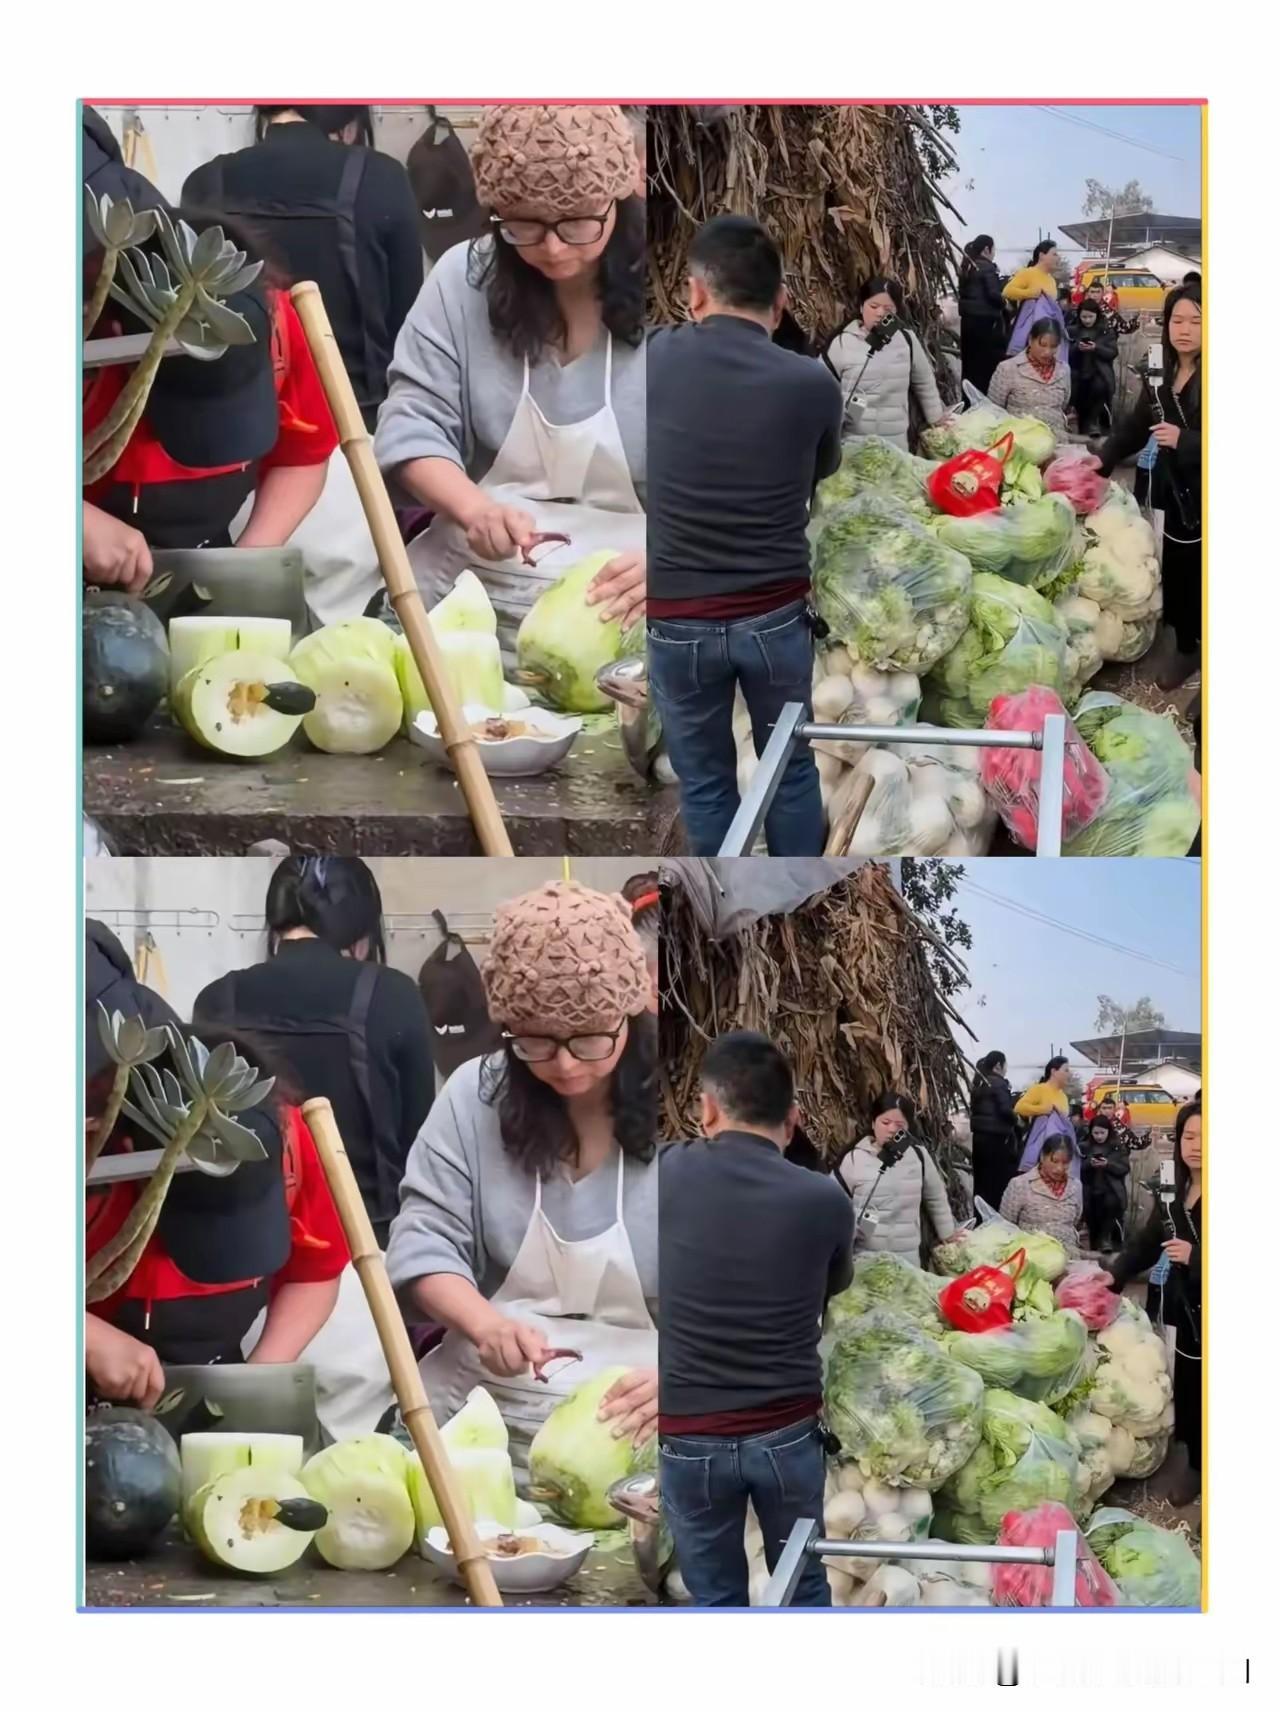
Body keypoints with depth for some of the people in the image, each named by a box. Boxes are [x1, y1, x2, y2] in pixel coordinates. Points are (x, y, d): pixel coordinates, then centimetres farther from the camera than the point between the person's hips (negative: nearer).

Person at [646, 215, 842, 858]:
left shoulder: (658, 359, -11)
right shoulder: (812, 383, -9)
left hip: (678, 622, -1)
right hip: (776, 617, 1)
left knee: (704, 782, 13)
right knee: (790, 768, 18)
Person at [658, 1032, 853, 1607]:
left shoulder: (670, 1174, -11)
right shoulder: (823, 1199, -8)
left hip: (688, 1435, -1)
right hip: (787, 1431, 1)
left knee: (716, 1597, 12)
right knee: (802, 1585, 17)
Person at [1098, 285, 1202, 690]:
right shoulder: (1162, 374, 7)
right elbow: (1136, 425, 16)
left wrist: (1184, 440, -25)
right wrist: (1103, 460, 6)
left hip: (1208, 496, -6)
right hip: (1173, 490, 6)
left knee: (1199, 578, -4)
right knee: (1174, 575, 13)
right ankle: (1185, 649, 30)